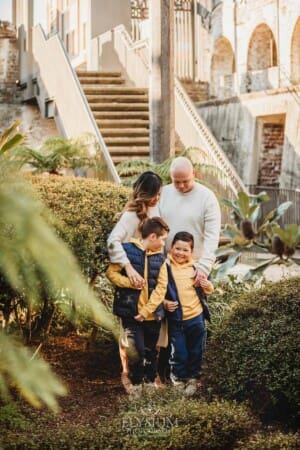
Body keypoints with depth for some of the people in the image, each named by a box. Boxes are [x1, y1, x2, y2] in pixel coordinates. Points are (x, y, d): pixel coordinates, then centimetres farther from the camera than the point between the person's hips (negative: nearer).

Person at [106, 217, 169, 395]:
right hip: (131, 312, -4)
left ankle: (150, 381, 31)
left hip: (152, 313, 4)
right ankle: (135, 383, 13)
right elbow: (111, 272, -4)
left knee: (151, 351, 14)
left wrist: (147, 310, -9)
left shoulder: (160, 258, 5)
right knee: (137, 350, -6)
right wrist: (131, 283, -16)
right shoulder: (127, 250, -6)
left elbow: (161, 287, 0)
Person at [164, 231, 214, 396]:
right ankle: (179, 379, 28)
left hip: (196, 317, 2)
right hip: (175, 319, -2)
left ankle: (193, 378, 32)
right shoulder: (165, 267, -9)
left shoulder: (196, 268, 0)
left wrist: (208, 286, -10)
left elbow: (207, 291, 12)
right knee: (178, 353, 8)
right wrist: (164, 303, -18)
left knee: (196, 352, 14)